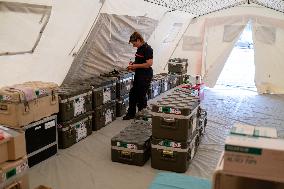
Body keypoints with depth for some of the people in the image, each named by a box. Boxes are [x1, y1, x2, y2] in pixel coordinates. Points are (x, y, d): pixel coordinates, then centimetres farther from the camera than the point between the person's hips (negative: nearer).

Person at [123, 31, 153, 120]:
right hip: (138, 75, 10)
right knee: (133, 93, 14)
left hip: (145, 76, -10)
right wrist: (133, 63, 6)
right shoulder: (139, 49, 11)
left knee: (141, 95, 0)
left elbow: (149, 63, -25)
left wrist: (136, 66, -18)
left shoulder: (147, 49, -18)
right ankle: (131, 113, 26)